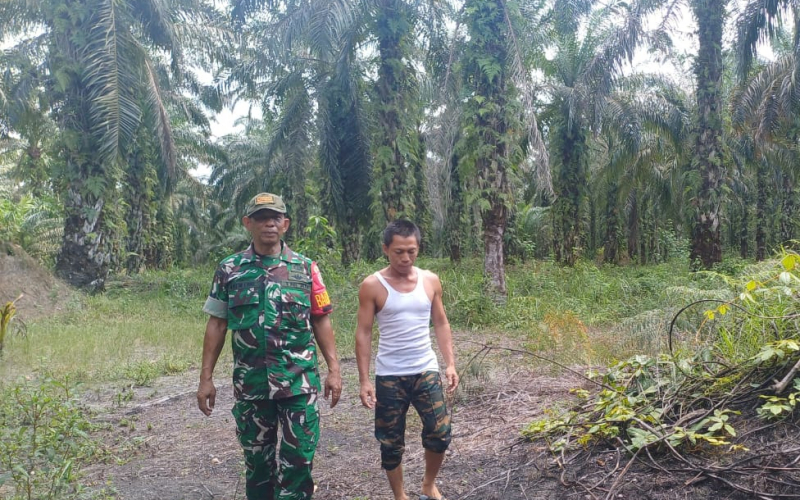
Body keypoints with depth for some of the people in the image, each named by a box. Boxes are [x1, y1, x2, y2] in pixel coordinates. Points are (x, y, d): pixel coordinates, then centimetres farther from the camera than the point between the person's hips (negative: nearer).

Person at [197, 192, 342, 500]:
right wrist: (206, 378, 1)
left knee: (299, 458, 2)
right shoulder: (229, 269, 2)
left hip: (299, 381, -1)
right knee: (256, 457, 14)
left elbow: (321, 321, 4)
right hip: (250, 382, 1)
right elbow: (216, 325, 5)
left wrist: (333, 369, -2)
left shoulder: (305, 268, 2)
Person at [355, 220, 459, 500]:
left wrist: (450, 364, 0)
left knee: (440, 435, 3)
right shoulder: (372, 286, -9)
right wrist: (364, 380, -10)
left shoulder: (430, 281, 1)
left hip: (426, 372, 2)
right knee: (391, 443, 7)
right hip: (389, 377, -2)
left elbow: (441, 324, 8)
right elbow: (363, 334, -7)